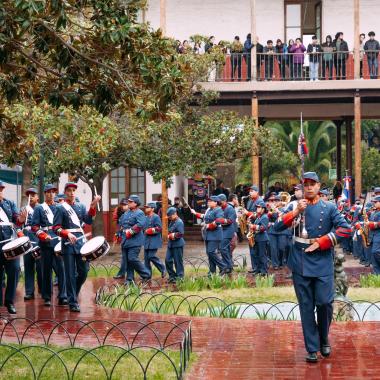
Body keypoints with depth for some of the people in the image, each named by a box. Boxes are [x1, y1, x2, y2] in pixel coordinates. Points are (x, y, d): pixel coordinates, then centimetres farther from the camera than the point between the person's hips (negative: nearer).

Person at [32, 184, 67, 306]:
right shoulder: (39, 208, 7)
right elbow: (34, 226, 0)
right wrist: (43, 235, -15)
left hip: (59, 243, 2)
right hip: (46, 244, -2)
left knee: (62, 269, -6)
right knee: (46, 271, 3)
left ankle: (63, 297, -6)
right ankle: (47, 297, 10)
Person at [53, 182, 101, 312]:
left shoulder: (81, 206, 11)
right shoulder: (60, 208, -1)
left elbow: (88, 220, -2)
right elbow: (56, 228, -6)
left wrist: (93, 206, -16)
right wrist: (67, 234, -23)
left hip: (81, 243, 4)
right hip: (68, 245, -4)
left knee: (83, 272, 6)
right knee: (70, 274, -3)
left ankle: (73, 294, 27)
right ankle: (73, 302, 2)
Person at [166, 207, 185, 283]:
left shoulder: (179, 222, -13)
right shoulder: (171, 222, 14)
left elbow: (181, 234, -20)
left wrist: (173, 235, -14)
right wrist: (169, 236, 8)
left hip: (177, 244, -9)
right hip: (170, 244, 9)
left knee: (178, 261, -2)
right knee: (168, 260, 7)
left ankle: (179, 277, 6)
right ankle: (172, 276, 17)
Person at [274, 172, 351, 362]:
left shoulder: (329, 208, 3)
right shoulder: (296, 207, 8)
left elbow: (345, 229, -7)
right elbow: (278, 227, -2)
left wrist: (321, 243, -11)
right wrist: (296, 212, -15)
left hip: (322, 263, -1)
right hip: (300, 264, 1)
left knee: (324, 302, -7)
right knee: (306, 307, 3)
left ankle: (324, 339, 19)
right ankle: (312, 349, 8)